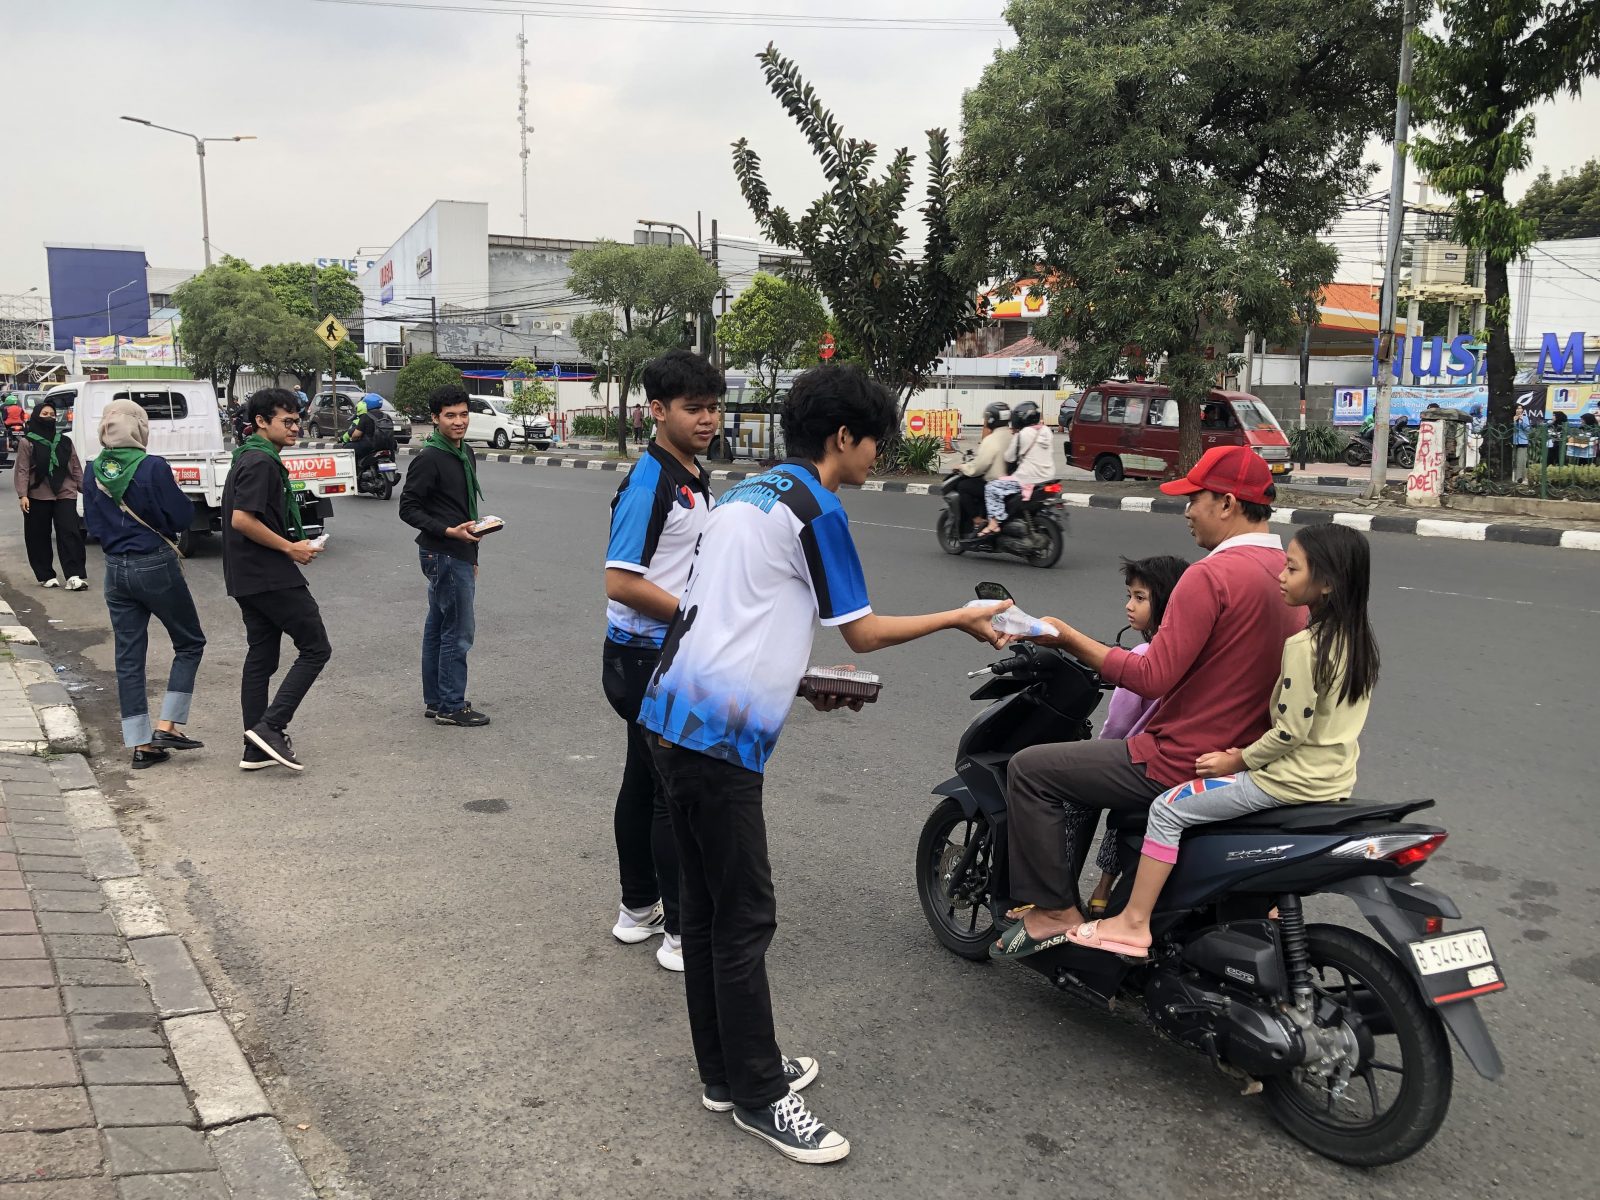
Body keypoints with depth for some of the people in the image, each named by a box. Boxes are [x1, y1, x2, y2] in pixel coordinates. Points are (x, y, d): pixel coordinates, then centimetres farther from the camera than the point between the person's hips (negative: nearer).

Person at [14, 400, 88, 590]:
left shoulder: (65, 441, 11)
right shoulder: (27, 443, 1)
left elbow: (76, 468, 13)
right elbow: (22, 471, -3)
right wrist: (22, 495, -12)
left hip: (65, 495, 1)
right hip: (38, 497, -1)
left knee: (70, 533, -9)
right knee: (39, 537, 5)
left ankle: (75, 575, -13)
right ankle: (46, 576, 14)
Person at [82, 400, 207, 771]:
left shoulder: (94, 472, 3)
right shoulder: (153, 467, -16)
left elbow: (93, 523, 11)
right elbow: (183, 516, -12)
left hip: (116, 569, 6)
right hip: (156, 565, -6)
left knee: (128, 656, 9)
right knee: (190, 643, 12)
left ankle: (140, 743, 12)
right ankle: (168, 725, 2)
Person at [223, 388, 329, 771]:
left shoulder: (250, 458, 18)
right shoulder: (261, 462, -15)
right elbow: (242, 520, -24)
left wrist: (293, 544, 16)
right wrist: (290, 548, -15)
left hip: (249, 577, 10)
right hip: (271, 576, -10)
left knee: (261, 657, 11)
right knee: (316, 648, -4)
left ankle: (257, 748, 15)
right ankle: (271, 725, -8)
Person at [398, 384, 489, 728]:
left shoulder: (465, 454, 13)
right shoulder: (429, 459, -15)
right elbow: (408, 508, -14)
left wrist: (471, 555, 21)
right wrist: (449, 531, -23)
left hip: (459, 554, 9)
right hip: (444, 556, -9)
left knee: (437, 628, 14)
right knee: (459, 631, -5)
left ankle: (435, 701, 22)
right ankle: (451, 706, 4)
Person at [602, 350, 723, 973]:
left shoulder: (695, 476, 11)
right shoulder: (648, 484, -19)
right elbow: (621, 584, -23)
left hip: (676, 652, 10)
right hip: (648, 658, -10)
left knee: (644, 782, 17)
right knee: (678, 792, -3)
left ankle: (638, 908, 30)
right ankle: (683, 934, 8)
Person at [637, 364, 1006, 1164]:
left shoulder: (745, 495, 18)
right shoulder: (815, 510, -9)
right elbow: (862, 633, -4)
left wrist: (804, 680, 23)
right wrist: (961, 617, 7)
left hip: (675, 719, 10)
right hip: (719, 736, -9)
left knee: (707, 908, 16)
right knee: (744, 918, 1)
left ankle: (726, 1071, 29)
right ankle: (759, 1097, 14)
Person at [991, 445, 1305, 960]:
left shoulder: (1212, 574, -20)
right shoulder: (1285, 574, 8)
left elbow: (1153, 679, -23)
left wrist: (1069, 638, -15)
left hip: (1180, 763, -10)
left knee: (1030, 769, -2)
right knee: (1085, 763, 27)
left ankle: (1055, 911, 3)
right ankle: (1059, 897, 31)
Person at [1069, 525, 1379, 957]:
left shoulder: (1304, 646, -21)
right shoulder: (1356, 638, 6)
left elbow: (1291, 731, -22)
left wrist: (1239, 761, -8)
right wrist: (1248, 755, 14)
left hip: (1294, 780, -9)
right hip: (1334, 777, 10)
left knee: (1168, 809, -5)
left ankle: (1134, 922, -3)